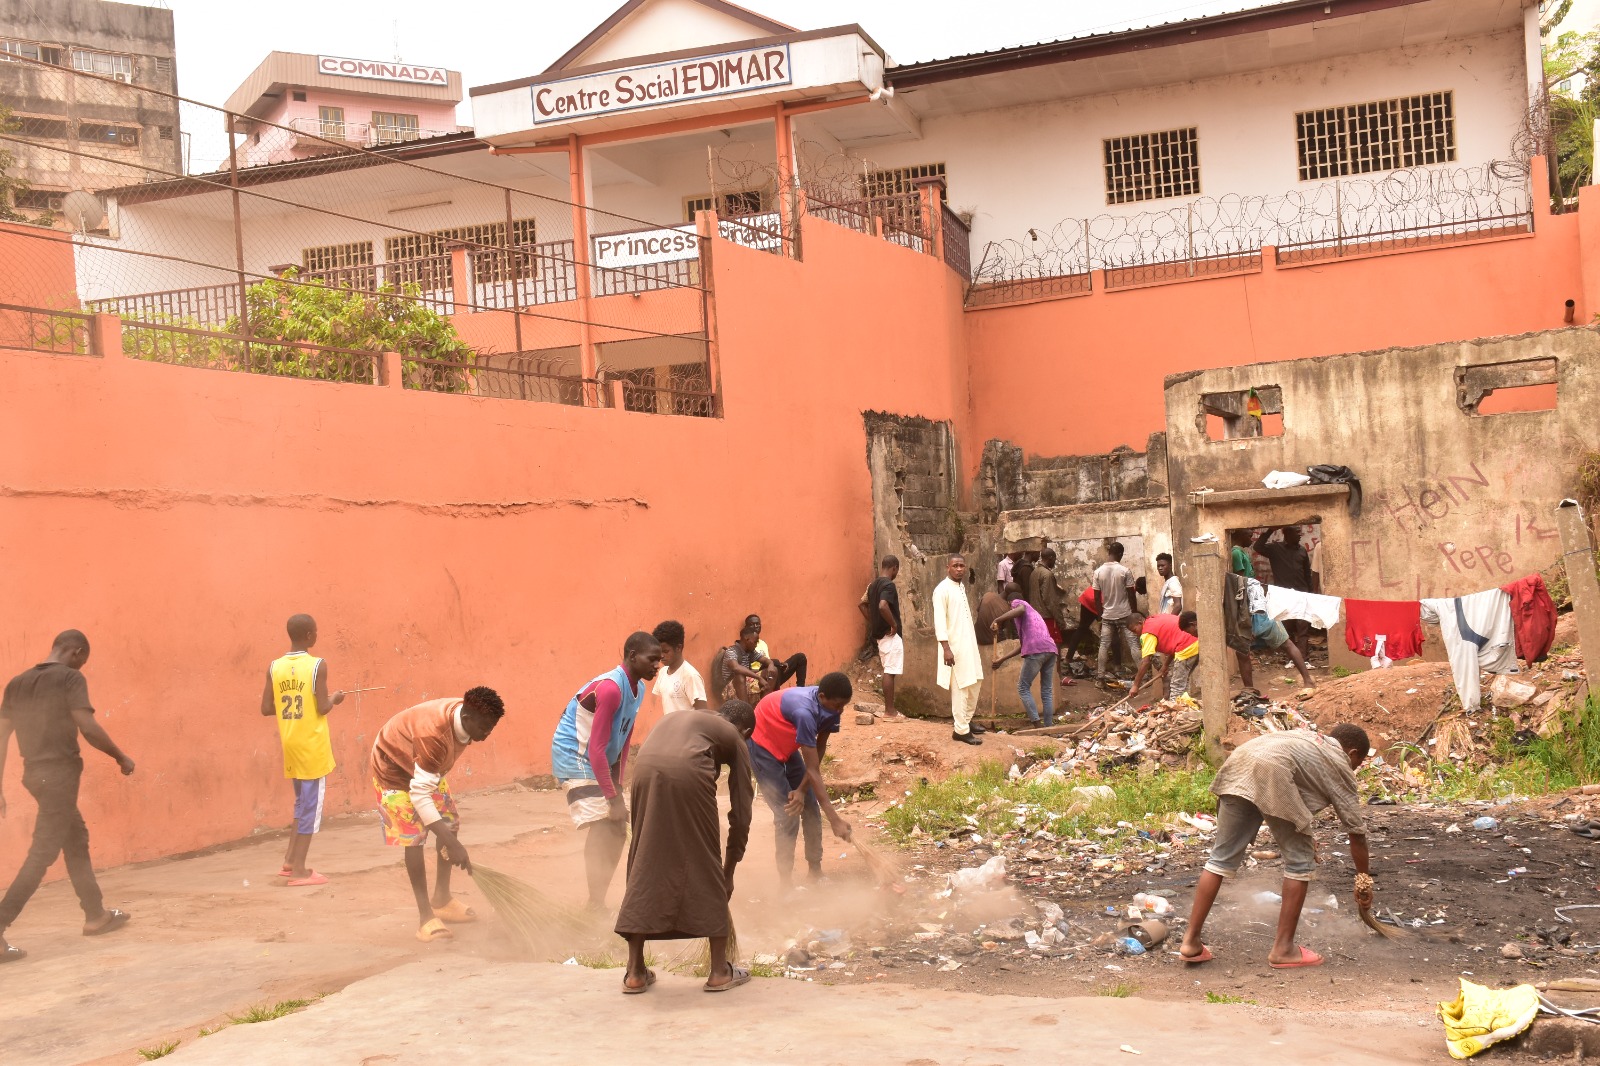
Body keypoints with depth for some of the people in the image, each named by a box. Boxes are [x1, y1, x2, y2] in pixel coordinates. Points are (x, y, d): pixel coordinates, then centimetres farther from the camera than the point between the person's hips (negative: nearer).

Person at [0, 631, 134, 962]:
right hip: (59, 773, -8)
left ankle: (96, 915, 31)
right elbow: (88, 727, -18)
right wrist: (121, 757, -5)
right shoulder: (70, 678, -9)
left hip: (35, 773, 8)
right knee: (42, 854, -6)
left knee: (76, 839, 21)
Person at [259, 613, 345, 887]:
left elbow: (266, 709, 3)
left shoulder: (275, 667, 2)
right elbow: (322, 708, -14)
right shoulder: (317, 665, -12)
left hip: (290, 744, 6)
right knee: (311, 806, 1)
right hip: (312, 745, -6)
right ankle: (299, 871, 2)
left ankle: (290, 861, 22)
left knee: (302, 802, 21)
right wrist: (335, 699, 6)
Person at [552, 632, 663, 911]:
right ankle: (596, 907, -12)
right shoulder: (609, 688, -26)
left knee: (618, 830, 8)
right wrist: (613, 797, -26)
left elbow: (623, 741, 9)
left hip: (602, 762, 9)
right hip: (576, 759, -9)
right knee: (602, 829, -17)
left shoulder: (638, 688, 3)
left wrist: (618, 786, 3)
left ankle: (598, 902, 17)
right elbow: (596, 749, -28)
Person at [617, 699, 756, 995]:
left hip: (644, 770, 4)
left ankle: (635, 972, 19)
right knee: (707, 873, 12)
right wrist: (729, 871, 33)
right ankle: (719, 971, 20)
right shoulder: (735, 740, 26)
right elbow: (740, 814, 22)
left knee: (645, 870, 15)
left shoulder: (677, 719, 39)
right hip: (687, 773, -4)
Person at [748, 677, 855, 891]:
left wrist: (801, 789, -15)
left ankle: (815, 871, 17)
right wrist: (835, 820, -36)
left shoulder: (828, 707, -16)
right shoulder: (805, 712, -39)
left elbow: (818, 753, -6)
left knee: (810, 808, 6)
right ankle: (786, 883, -2)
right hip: (762, 744, -8)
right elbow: (813, 770, -37)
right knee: (787, 816, -11)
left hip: (786, 745, 8)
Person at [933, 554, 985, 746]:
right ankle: (961, 730, 0)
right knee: (960, 688, -6)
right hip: (954, 646, -9)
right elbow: (939, 621, -19)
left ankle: (966, 721, 29)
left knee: (975, 683, 15)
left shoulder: (961, 586, 13)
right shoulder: (942, 590, -14)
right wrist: (946, 648, -25)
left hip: (969, 644, 9)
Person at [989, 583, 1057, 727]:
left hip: (1036, 651, -7)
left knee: (1023, 688, 5)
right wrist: (1002, 659, 37)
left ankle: (1037, 725, -3)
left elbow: (1020, 610, -13)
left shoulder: (1017, 602, 15)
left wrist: (997, 621, -11)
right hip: (1050, 649, 7)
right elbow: (1023, 644, 35)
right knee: (1047, 691, 13)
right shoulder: (1032, 612, 38)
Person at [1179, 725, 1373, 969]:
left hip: (1238, 764, 6)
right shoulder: (1339, 765, 22)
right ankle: (1283, 949, 16)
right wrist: (1363, 881, 34)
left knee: (1222, 856, 14)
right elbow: (1357, 833, 24)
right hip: (1273, 774, -6)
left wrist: (1304, 834, 46)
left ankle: (1191, 941, 15)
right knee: (1300, 861, 12)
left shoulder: (1308, 738, 38)